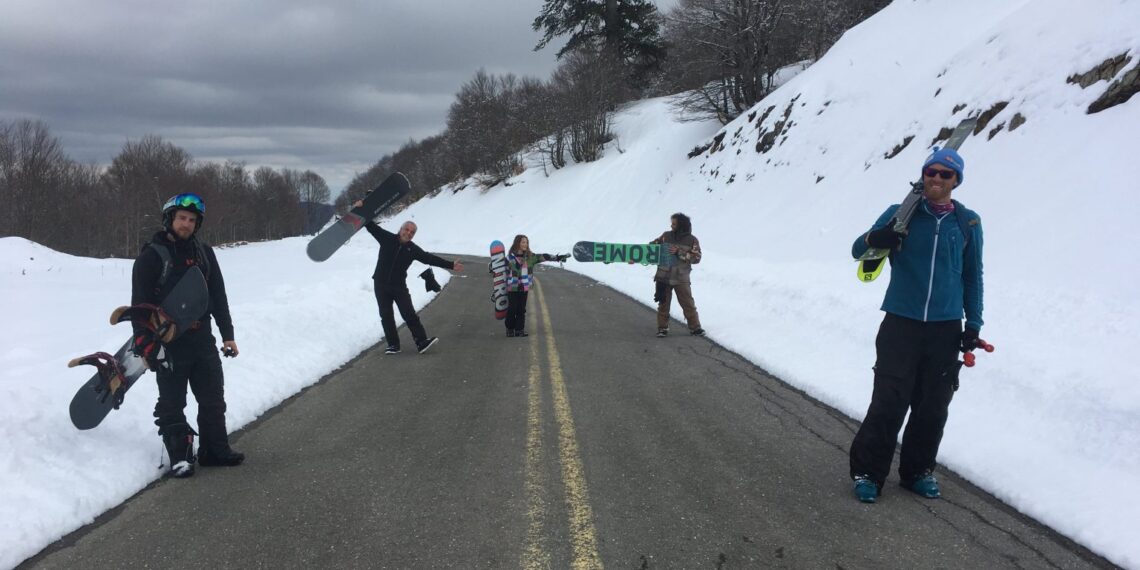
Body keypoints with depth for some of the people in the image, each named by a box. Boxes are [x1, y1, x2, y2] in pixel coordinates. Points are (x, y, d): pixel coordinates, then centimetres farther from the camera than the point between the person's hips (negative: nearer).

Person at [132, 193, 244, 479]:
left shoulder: (204, 253, 9)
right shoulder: (151, 256, -6)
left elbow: (219, 297, 12)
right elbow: (140, 304, -8)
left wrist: (227, 334, 8)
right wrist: (144, 344, -14)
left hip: (202, 340, 5)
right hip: (169, 343, -5)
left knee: (213, 398, 9)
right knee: (172, 404, 2)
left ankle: (215, 450, 19)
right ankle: (180, 457, 11)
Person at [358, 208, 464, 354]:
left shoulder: (413, 249, -1)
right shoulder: (387, 238, -3)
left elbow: (430, 259, -3)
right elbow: (372, 227, -3)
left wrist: (450, 265, -7)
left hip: (399, 286, 0)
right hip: (381, 284, 0)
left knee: (409, 314, -7)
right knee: (386, 316, 1)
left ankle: (421, 342, -9)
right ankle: (393, 345, 8)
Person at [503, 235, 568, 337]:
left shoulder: (529, 256, 6)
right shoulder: (510, 256, -4)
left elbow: (543, 257, 7)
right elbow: (504, 271, 0)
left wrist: (557, 258, -1)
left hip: (524, 288, 4)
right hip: (512, 288, -4)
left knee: (521, 310, 6)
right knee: (512, 309, 0)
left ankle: (519, 330, 12)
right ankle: (510, 330, 12)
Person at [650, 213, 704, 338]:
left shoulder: (692, 240, -4)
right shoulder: (666, 236, 2)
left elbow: (696, 258, -11)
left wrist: (679, 253, -20)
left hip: (681, 278, -2)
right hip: (663, 277, 2)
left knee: (688, 304, 2)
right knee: (663, 303, 8)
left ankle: (695, 327, 12)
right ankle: (662, 328, 18)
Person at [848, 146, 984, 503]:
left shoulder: (968, 223, 5)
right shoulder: (901, 214, 0)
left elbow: (972, 277, 12)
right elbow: (857, 250, 0)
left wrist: (973, 324, 6)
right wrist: (875, 239, -23)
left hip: (946, 330, 2)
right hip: (901, 325, -2)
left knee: (933, 408, 9)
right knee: (888, 404, -6)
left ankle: (918, 471, 24)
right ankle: (867, 471, 7)